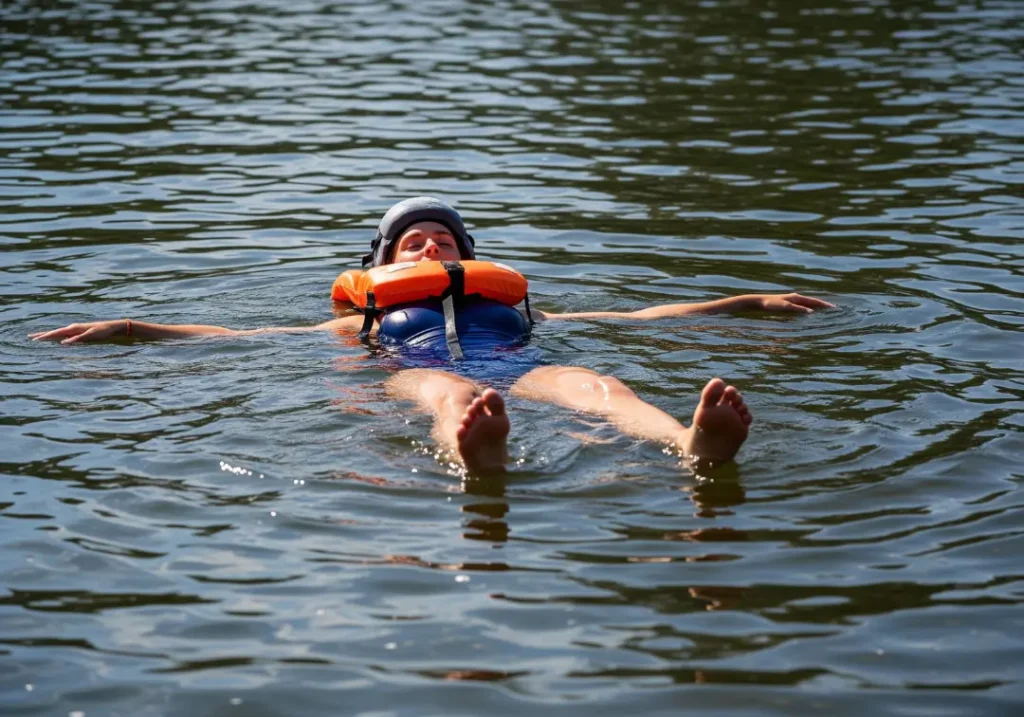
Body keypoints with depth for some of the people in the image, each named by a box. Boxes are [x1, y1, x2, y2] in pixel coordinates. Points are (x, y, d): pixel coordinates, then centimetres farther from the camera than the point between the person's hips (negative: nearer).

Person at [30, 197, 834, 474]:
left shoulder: (515, 304, 40)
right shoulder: (365, 320, 38)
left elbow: (637, 314, 37)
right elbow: (234, 335, 33)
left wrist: (747, 302, 32)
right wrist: (126, 327, 26)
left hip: (518, 368, 2)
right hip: (415, 372, -2)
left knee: (591, 380, -33)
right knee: (445, 388, -40)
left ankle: (694, 446, -66)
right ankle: (478, 461, -77)